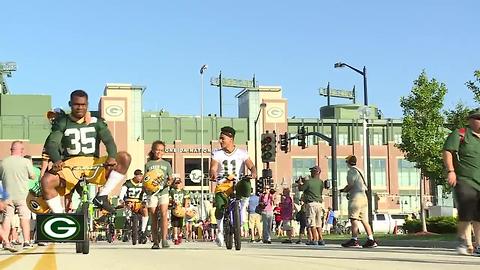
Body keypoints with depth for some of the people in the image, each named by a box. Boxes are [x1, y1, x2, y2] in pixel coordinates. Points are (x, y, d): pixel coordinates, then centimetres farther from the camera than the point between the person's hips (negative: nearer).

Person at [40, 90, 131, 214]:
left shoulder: (96, 122, 10)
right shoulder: (62, 122, 7)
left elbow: (109, 141, -4)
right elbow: (51, 143, -7)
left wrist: (112, 157, -27)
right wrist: (57, 160, -31)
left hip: (93, 164, 1)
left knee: (125, 157, -21)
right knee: (46, 181, -31)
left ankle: (102, 196, -18)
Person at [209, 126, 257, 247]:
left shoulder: (241, 153, 5)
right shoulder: (217, 154, 7)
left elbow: (251, 166, -4)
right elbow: (213, 168, -5)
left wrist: (253, 173, -27)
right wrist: (213, 175, -29)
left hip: (237, 184, 0)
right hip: (222, 185, 0)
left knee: (246, 186, -35)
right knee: (220, 208, -23)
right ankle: (220, 231, 1)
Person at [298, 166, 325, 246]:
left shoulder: (309, 182, -11)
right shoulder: (321, 182, 10)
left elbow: (300, 188, -1)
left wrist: (300, 181, 18)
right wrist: (304, 182, 29)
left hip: (311, 203, -7)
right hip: (319, 203, 7)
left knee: (312, 223, -4)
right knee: (318, 223, 12)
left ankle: (314, 239, -8)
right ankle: (320, 239, 10)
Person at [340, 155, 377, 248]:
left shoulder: (351, 171, -4)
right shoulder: (359, 171, 22)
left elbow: (350, 185, -15)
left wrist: (343, 190, 5)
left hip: (356, 197, -9)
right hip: (363, 196, 9)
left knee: (354, 219, -9)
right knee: (364, 220, 7)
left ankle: (354, 240, -15)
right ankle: (371, 240, 3)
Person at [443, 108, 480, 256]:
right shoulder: (460, 134, 1)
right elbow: (447, 151, -6)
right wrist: (450, 171, -16)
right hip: (465, 181, -5)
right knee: (466, 213, -10)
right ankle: (465, 243, 1)